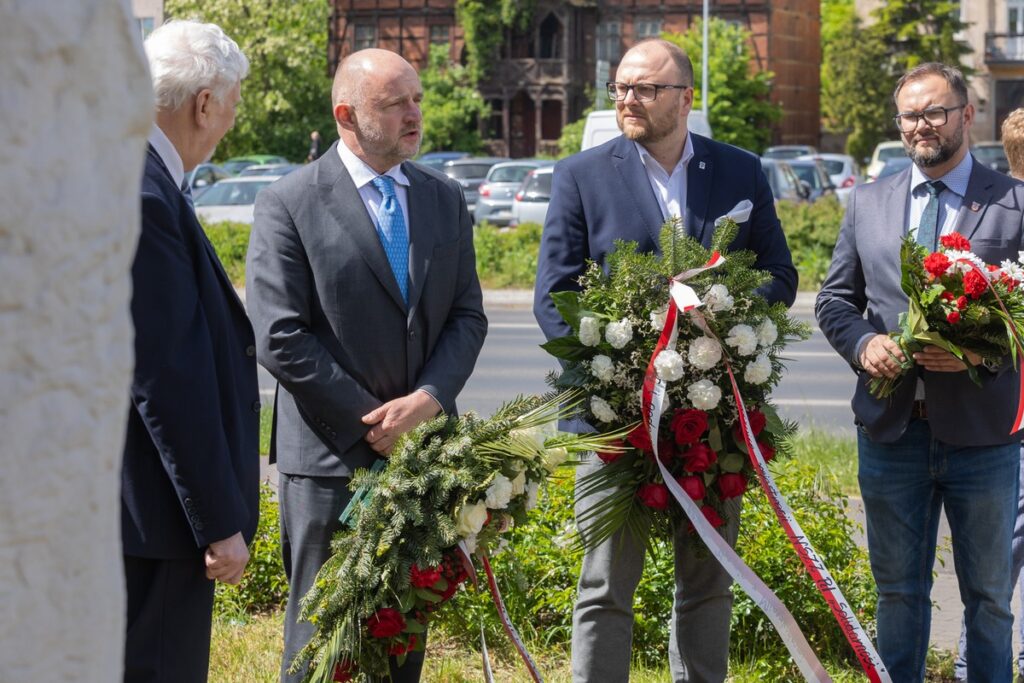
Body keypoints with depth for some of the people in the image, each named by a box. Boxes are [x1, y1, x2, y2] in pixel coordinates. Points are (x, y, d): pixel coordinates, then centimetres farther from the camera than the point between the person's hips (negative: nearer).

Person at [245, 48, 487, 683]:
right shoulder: (289, 203, -8)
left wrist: (427, 400, -12)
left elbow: (468, 316, 7)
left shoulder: (445, 197, 8)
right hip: (332, 456, -5)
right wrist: (372, 422, -13)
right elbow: (281, 340, -12)